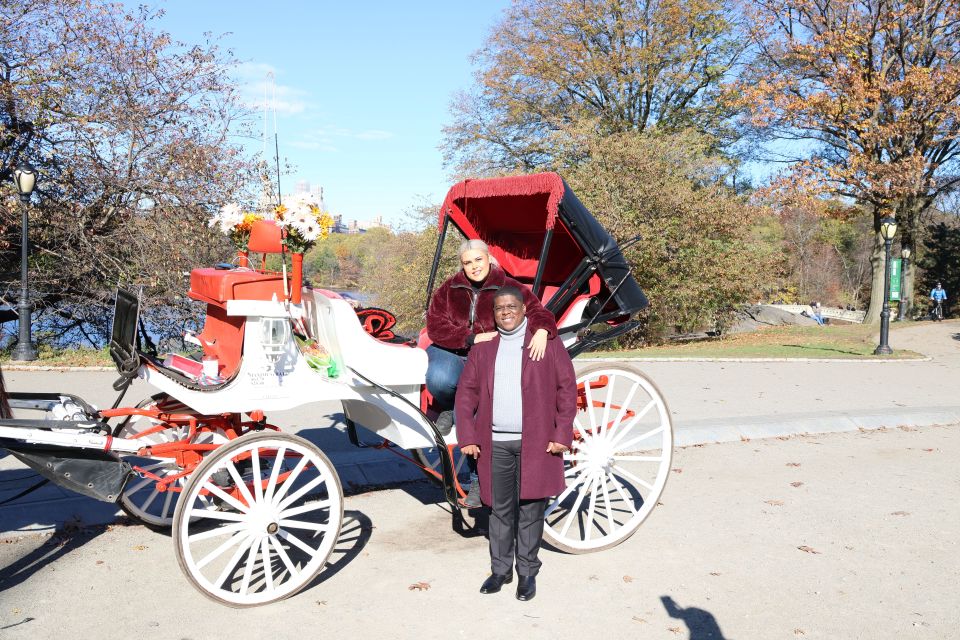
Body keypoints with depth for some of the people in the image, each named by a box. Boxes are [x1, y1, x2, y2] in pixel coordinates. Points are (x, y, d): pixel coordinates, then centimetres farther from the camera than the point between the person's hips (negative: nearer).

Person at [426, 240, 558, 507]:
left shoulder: (509, 288, -2)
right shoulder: (449, 290, 2)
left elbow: (537, 310, -12)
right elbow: (435, 326, -7)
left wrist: (541, 330, -38)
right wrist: (473, 338, -20)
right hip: (450, 353, 1)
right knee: (439, 379, -36)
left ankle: (479, 479, 11)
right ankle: (448, 408, 3)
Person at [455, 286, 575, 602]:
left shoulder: (546, 342, 2)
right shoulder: (483, 348, 10)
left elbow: (567, 387, 0)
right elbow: (466, 392, 10)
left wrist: (562, 434, -6)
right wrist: (467, 437, 2)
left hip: (536, 442, -2)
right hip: (495, 443, 3)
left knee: (530, 509, 5)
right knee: (500, 509, 10)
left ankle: (528, 572, 19)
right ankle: (500, 569, 24)